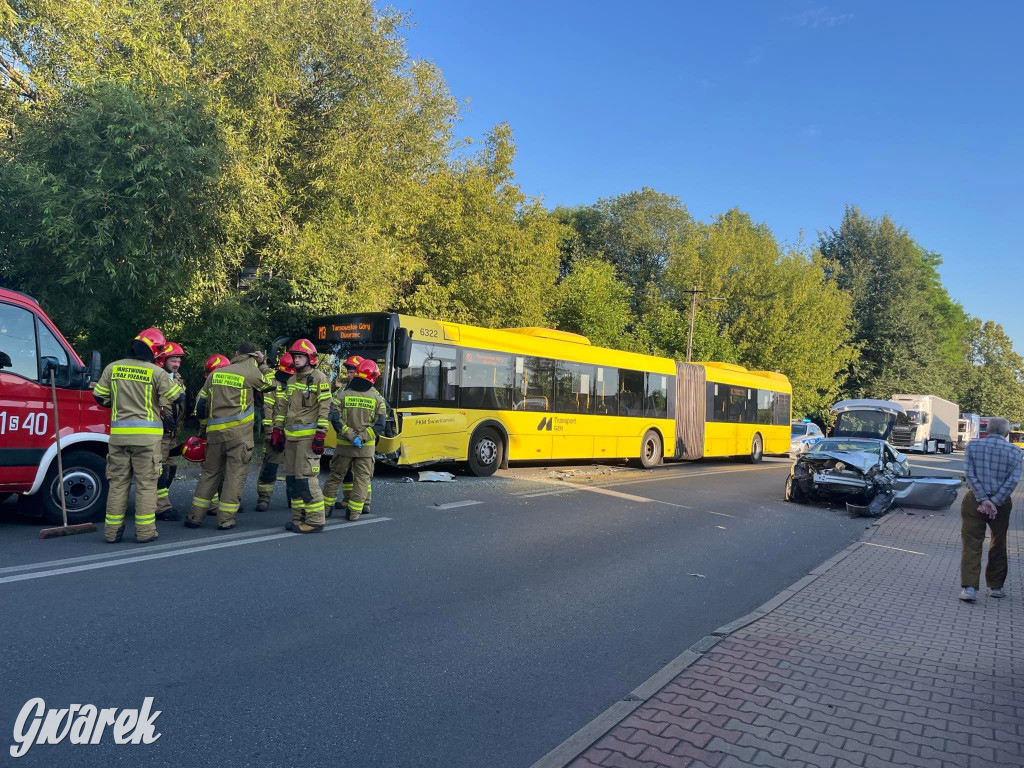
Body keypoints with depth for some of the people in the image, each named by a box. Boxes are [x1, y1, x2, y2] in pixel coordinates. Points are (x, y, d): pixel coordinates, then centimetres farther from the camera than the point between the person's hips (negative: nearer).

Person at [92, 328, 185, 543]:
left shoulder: (112, 368, 4)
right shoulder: (157, 372, -8)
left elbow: (99, 397, 10)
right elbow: (178, 397, -4)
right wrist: (177, 383, 16)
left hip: (119, 433, 4)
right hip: (147, 435, -3)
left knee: (118, 482, 12)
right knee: (146, 483, 4)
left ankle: (112, 531, 15)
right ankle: (144, 531, 5)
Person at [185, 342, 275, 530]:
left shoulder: (216, 373, 12)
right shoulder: (251, 372, -3)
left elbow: (201, 402, 16)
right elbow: (270, 383, 14)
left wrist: (204, 425, 26)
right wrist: (261, 364, 16)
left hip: (215, 431, 5)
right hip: (239, 432, -5)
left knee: (210, 472, 14)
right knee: (235, 474, 2)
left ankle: (195, 516, 16)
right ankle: (225, 520, 2)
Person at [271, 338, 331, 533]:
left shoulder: (319, 379, -5)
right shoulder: (292, 380, 19)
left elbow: (324, 409, -10)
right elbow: (282, 407, 22)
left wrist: (320, 436, -16)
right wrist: (277, 430, 16)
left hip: (308, 436, -8)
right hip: (290, 436, 8)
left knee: (306, 478, -12)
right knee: (292, 478, 10)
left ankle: (315, 520, -6)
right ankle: (299, 517, 19)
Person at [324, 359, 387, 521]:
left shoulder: (342, 395, -3)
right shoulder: (377, 398, -4)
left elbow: (335, 419, -11)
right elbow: (380, 423, -8)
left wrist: (351, 436, -13)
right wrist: (362, 438, -11)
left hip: (344, 445, 1)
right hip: (367, 447, -1)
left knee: (335, 476, 15)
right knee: (362, 478, 8)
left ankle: (325, 506, 23)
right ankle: (354, 511, 8)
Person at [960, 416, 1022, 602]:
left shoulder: (973, 445, -1)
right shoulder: (1014, 451, -1)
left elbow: (970, 474, -9)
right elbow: (1013, 479, -10)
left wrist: (983, 500, -12)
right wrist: (994, 502, -13)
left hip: (974, 500, -1)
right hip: (1001, 503, 1)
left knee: (971, 545, 1)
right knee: (998, 545, 16)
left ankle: (969, 587, -9)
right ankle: (995, 586, 25)